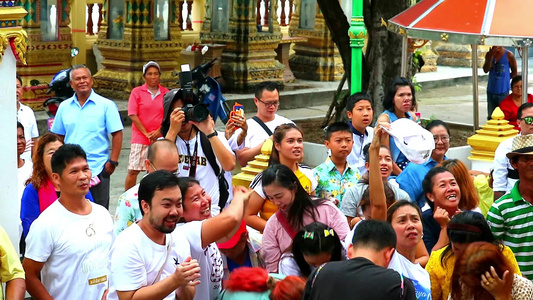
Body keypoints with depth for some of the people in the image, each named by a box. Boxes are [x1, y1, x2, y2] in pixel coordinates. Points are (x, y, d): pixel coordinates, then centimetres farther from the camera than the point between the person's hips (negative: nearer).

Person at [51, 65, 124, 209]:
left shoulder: (106, 105, -2)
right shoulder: (64, 107, 9)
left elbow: (117, 134, -4)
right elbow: (58, 136, 14)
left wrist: (113, 161, -11)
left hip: (97, 169, -3)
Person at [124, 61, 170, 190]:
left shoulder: (166, 93, 8)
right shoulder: (137, 92, 1)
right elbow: (133, 115, -4)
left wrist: (159, 131, -8)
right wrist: (146, 133, -10)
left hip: (160, 138, 2)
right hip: (140, 139, -2)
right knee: (133, 170, -4)